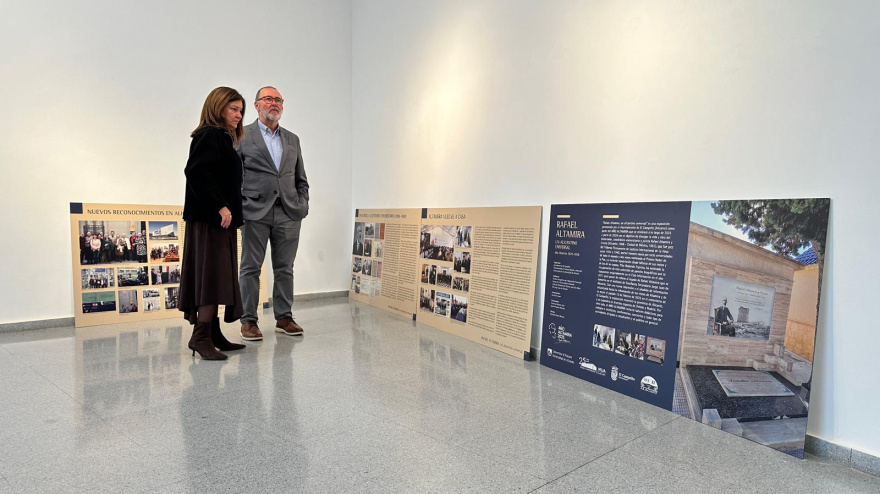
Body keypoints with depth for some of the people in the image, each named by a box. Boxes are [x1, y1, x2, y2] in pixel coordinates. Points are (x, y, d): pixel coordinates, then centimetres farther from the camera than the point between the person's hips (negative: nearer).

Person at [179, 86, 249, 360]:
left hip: (217, 219, 10)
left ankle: (212, 333, 16)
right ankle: (201, 336, -8)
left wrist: (229, 210, 13)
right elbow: (197, 172, -22)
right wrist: (221, 207, -23)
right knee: (213, 273, -11)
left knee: (218, 275, 10)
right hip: (212, 218, -10)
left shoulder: (221, 138, 21)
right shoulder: (210, 136, -9)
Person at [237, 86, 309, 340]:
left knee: (285, 268, 7)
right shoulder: (242, 135, 5)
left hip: (288, 213, 4)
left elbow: (301, 179, 18)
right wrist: (238, 207, -7)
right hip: (256, 213, -3)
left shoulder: (292, 139, 17)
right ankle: (248, 321, 10)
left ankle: (284, 318, 16)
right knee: (251, 268, 2)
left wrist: (302, 205, 6)